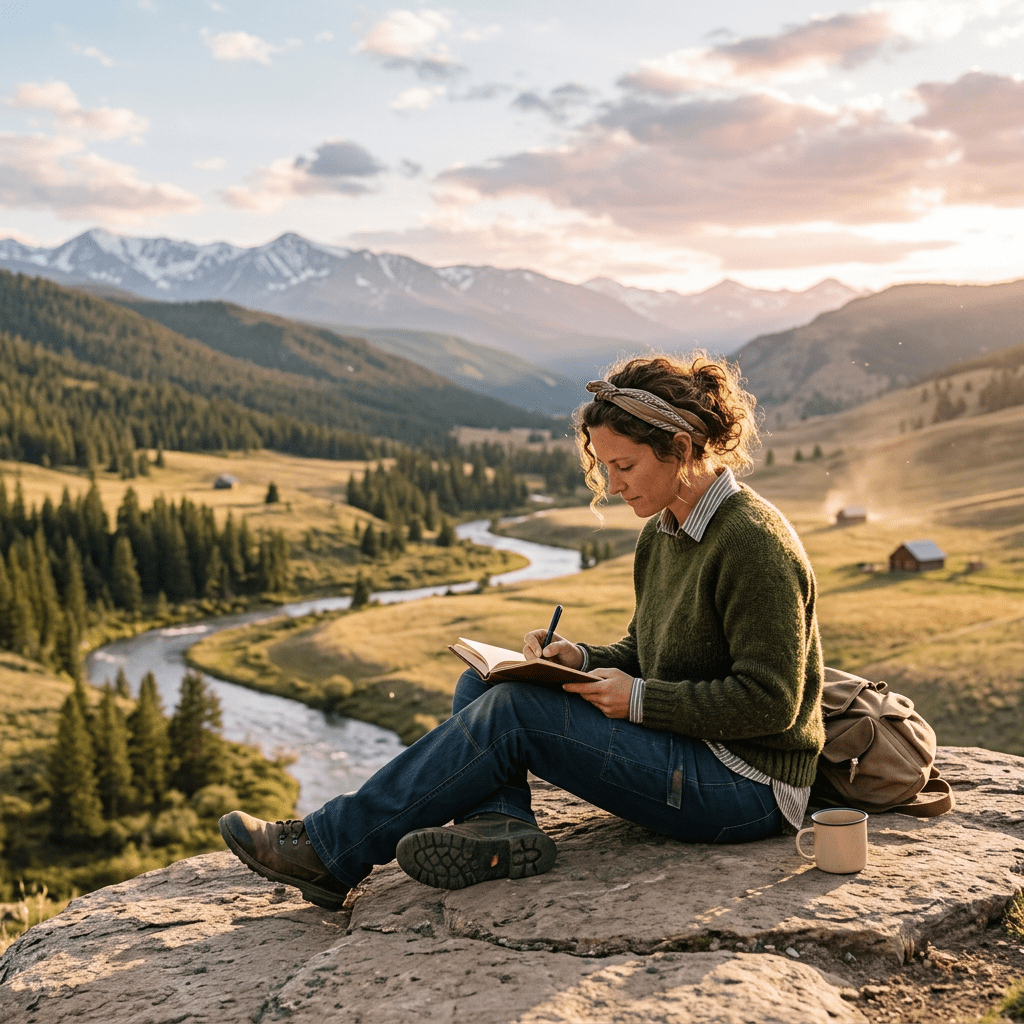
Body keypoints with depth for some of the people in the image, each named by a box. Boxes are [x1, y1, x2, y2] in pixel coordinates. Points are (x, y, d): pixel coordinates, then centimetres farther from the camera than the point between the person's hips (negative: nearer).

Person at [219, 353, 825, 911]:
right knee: (481, 684, 2)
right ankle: (500, 826, -22)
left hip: (748, 787, -9)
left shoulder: (753, 542, -19)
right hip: (687, 754, 9)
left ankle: (328, 853, -14)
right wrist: (580, 658, -4)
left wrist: (639, 699, -21)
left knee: (515, 712, -22)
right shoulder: (663, 533, 8)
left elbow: (769, 701, -21)